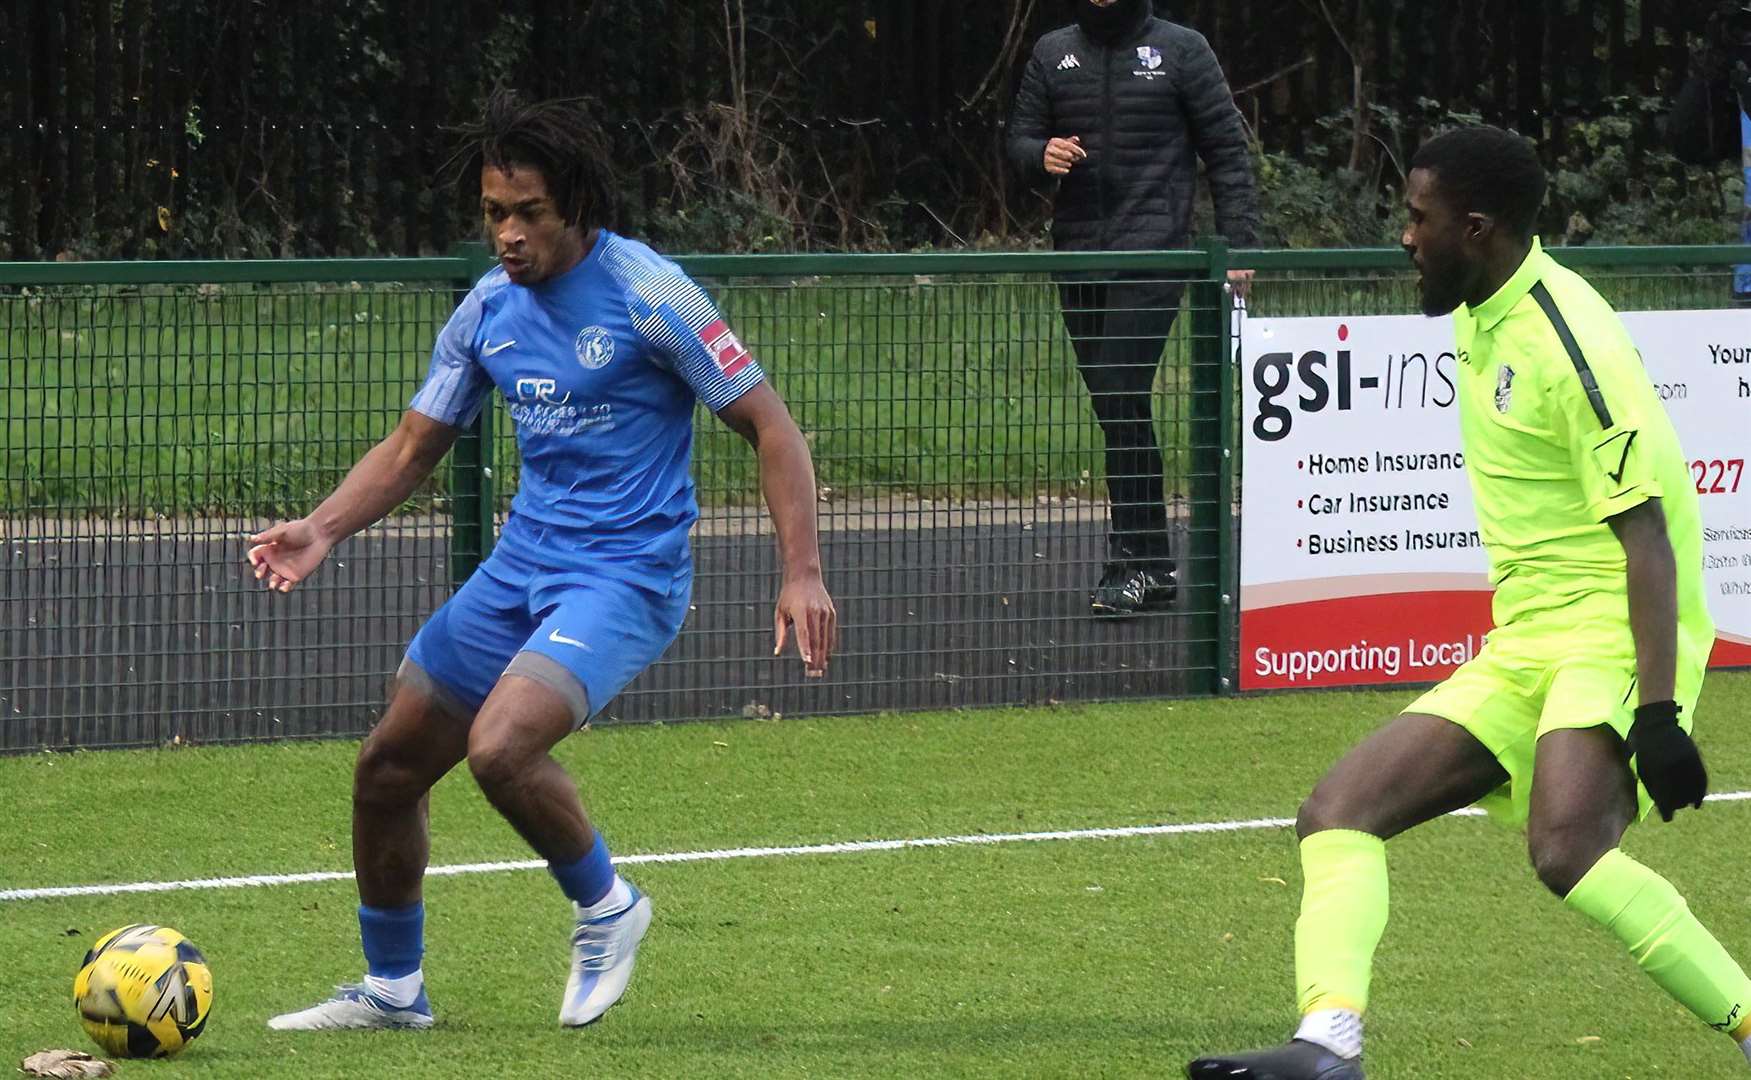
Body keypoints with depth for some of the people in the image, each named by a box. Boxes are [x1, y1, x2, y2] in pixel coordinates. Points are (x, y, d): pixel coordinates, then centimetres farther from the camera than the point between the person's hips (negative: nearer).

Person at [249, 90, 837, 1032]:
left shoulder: (647, 294, -14)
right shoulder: (490, 308, 5)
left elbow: (769, 426, -11)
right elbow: (413, 446, 12)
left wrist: (802, 573, -20)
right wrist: (321, 530, -5)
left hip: (625, 574, -7)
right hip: (521, 565, 7)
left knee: (499, 749, -29)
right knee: (386, 769, 8)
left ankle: (606, 907, -1)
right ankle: (392, 989, 27)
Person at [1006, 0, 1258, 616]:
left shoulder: (1181, 51, 2)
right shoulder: (1053, 54, 13)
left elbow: (1227, 150, 3)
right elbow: (1019, 141, 17)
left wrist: (1237, 244, -4)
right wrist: (1043, 155, -8)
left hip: (1152, 258, -5)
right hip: (1078, 258, 5)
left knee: (1122, 400, -16)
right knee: (1120, 410, 7)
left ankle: (1133, 562, -14)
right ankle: (1155, 564, 12)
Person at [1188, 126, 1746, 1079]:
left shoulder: (1570, 347, -16)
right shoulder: (1480, 316, 12)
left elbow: (1647, 538, -20)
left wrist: (1658, 712, -25)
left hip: (1611, 637, -10)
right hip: (1520, 645, 10)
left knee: (1566, 851, -34)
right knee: (1338, 812, -4)